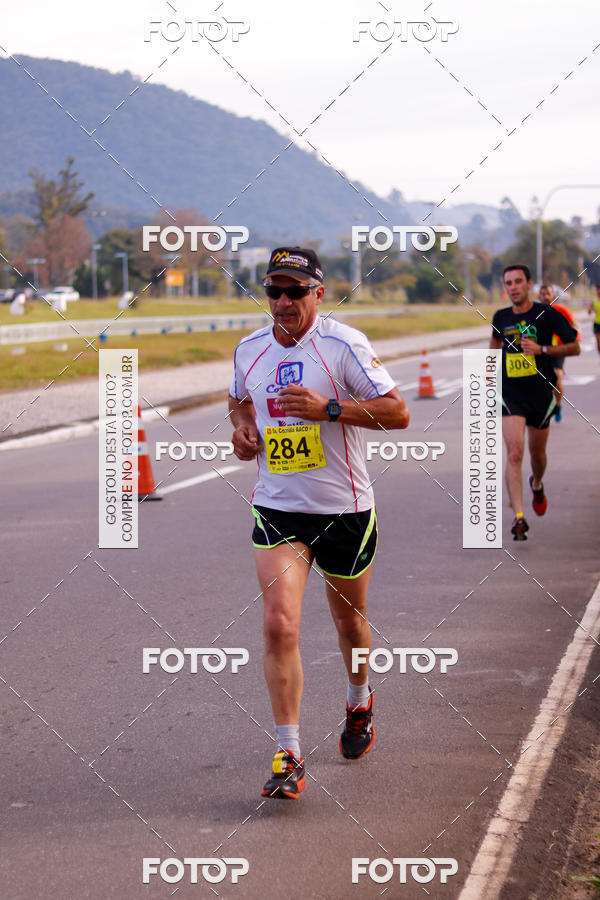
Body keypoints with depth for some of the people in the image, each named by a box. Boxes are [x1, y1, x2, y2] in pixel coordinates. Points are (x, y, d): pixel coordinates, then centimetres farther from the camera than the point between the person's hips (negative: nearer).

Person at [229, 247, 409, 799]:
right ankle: (289, 758, -10)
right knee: (279, 624, -14)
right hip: (278, 508, 2)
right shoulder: (249, 350, 4)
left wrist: (327, 407, -24)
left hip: (344, 508, -2)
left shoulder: (343, 344, -12)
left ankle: (360, 702, 49)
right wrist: (242, 427, 3)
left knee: (349, 619, 17)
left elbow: (398, 412, -14)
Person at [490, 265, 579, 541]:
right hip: (510, 394, 1)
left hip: (541, 393, 0)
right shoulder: (500, 318, 3)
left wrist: (542, 349, -18)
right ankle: (518, 516, -18)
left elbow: (574, 347, -6)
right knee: (514, 453, -16)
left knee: (537, 452, 15)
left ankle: (537, 485, 51)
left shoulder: (547, 314, -7)